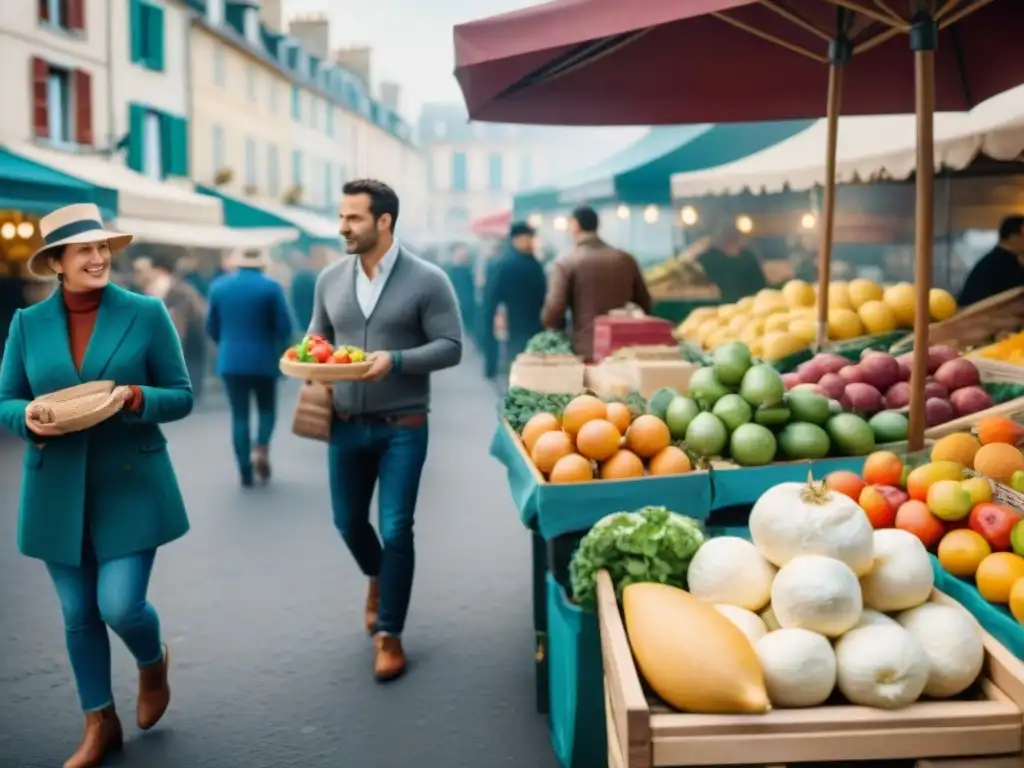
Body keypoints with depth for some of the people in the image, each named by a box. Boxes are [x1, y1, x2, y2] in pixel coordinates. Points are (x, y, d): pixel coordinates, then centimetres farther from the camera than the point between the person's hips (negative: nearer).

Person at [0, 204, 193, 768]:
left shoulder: (147, 313, -5)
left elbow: (181, 397, -2)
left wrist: (136, 398, -22)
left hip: (129, 487, -2)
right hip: (57, 493, 3)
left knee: (120, 606, -7)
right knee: (78, 615, 11)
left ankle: (153, 663, 29)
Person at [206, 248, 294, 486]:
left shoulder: (219, 286, 1)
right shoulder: (271, 287, -8)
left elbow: (211, 327, 7)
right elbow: (285, 327, -9)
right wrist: (277, 349, 12)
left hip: (231, 361, 2)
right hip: (264, 360, -2)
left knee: (239, 414, 7)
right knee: (267, 409, 15)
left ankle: (245, 472, 4)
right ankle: (261, 448, -11)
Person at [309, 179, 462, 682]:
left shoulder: (426, 280, -10)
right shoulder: (330, 279, 4)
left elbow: (450, 347, -11)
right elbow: (318, 336, 14)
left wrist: (395, 360, -25)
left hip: (402, 427, -4)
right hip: (346, 425, 5)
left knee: (395, 529, -3)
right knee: (348, 522, 16)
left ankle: (389, 635, 14)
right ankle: (377, 577, 49)